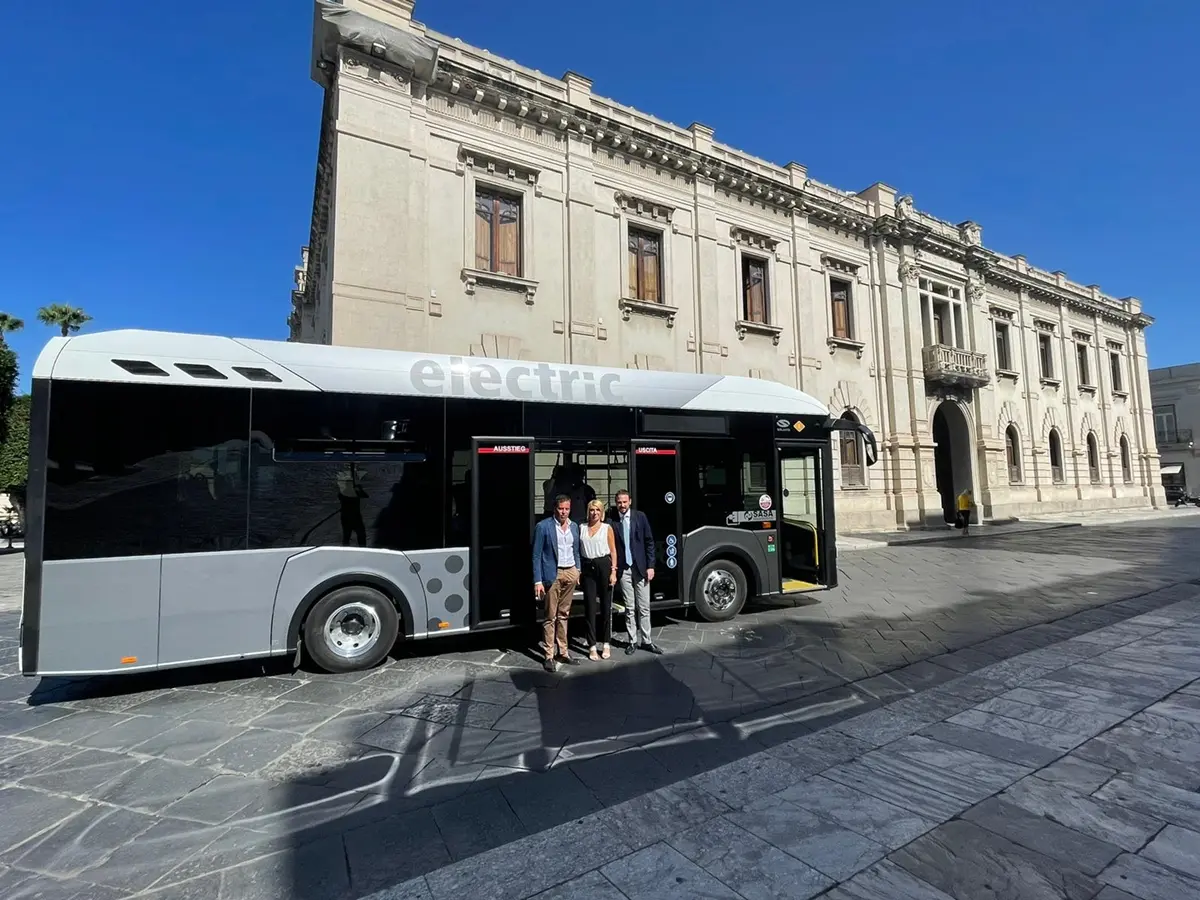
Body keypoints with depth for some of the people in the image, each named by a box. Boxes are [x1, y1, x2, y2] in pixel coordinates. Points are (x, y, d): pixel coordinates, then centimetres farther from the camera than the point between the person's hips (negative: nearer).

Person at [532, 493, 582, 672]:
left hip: (571, 573, 5)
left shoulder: (574, 526, 9)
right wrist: (538, 581, -12)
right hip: (553, 574, -5)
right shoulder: (543, 526, -8)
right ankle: (549, 656, 10)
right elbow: (537, 555, -8)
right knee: (551, 616, 1)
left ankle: (563, 652, 23)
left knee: (564, 614, 14)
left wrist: (577, 571, 10)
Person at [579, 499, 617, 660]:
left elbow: (613, 551, 1)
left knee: (606, 606, 6)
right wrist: (578, 570, 1)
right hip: (587, 568, 2)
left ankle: (606, 644, 18)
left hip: (604, 566, -1)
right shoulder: (582, 528, 7)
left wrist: (613, 571, -7)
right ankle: (592, 646, 10)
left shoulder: (607, 528, 2)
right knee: (590, 606, 3)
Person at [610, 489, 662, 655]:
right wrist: (612, 567, -4)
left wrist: (650, 566, -4)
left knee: (644, 607, 6)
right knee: (629, 608, 8)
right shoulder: (612, 521, -1)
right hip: (623, 569, 0)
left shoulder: (640, 517, 0)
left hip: (640, 567, 0)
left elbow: (649, 542, 1)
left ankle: (646, 641, 16)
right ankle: (632, 641, 17)